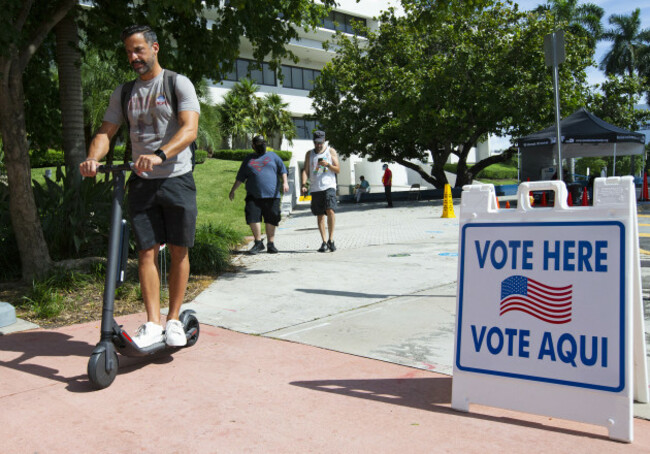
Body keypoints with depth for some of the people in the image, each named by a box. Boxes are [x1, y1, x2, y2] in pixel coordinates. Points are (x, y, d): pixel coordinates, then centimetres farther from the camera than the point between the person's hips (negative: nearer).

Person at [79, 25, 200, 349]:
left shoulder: (179, 84, -1)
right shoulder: (124, 92, 14)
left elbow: (189, 129, -15)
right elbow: (106, 132, 9)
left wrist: (159, 155, -33)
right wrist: (93, 158, -14)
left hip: (176, 179, -3)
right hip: (141, 181, 3)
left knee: (179, 251, 0)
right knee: (147, 251, -2)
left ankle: (174, 320, 12)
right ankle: (152, 324, 3)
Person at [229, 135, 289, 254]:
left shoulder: (272, 156, 15)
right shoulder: (249, 159, 17)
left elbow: (282, 170, 9)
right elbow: (240, 177, 20)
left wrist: (285, 182, -6)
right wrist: (233, 190, 19)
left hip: (271, 195, -1)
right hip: (253, 195, 1)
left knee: (271, 220, 0)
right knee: (253, 218, -10)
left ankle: (271, 243, 12)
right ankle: (258, 242, 5)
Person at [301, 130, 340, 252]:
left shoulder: (331, 151, 10)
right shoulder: (309, 154, 16)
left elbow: (338, 170, 7)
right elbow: (305, 170, 11)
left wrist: (328, 165, -12)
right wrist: (304, 184, -5)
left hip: (329, 186, -2)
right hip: (315, 188, 3)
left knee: (330, 211, -19)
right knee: (320, 215, 2)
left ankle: (331, 239, -8)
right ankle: (324, 242, 7)